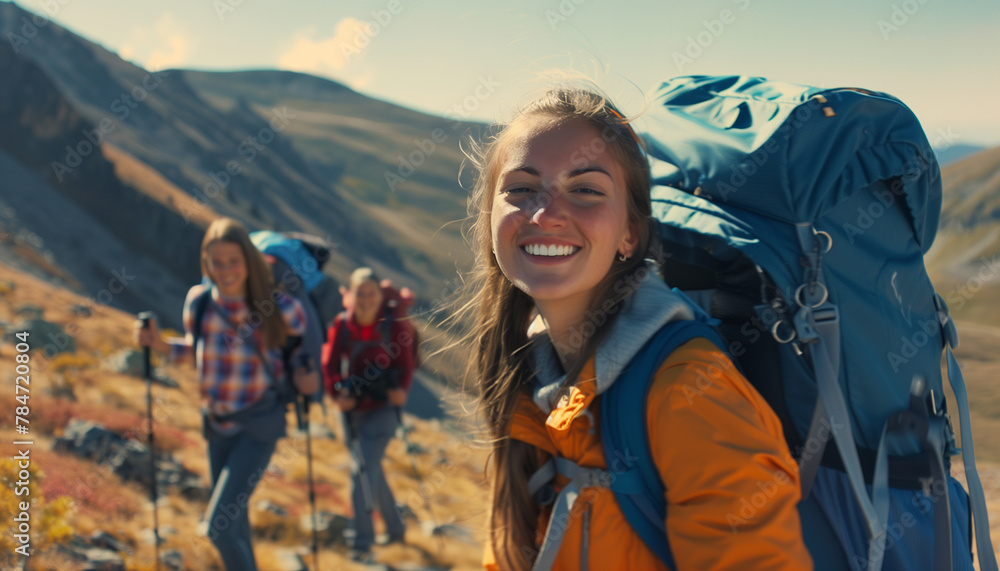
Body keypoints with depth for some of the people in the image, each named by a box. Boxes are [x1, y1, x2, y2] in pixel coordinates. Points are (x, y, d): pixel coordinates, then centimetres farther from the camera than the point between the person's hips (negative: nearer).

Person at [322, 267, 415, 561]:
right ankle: (395, 527, 36)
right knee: (372, 471, 16)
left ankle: (363, 540, -8)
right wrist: (337, 392, -21)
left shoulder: (394, 325, -9)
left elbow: (405, 364, -6)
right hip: (353, 409, 4)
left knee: (362, 469, -16)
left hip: (383, 408, -4)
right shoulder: (341, 324, -3)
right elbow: (330, 363, -4)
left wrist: (400, 389, -25)